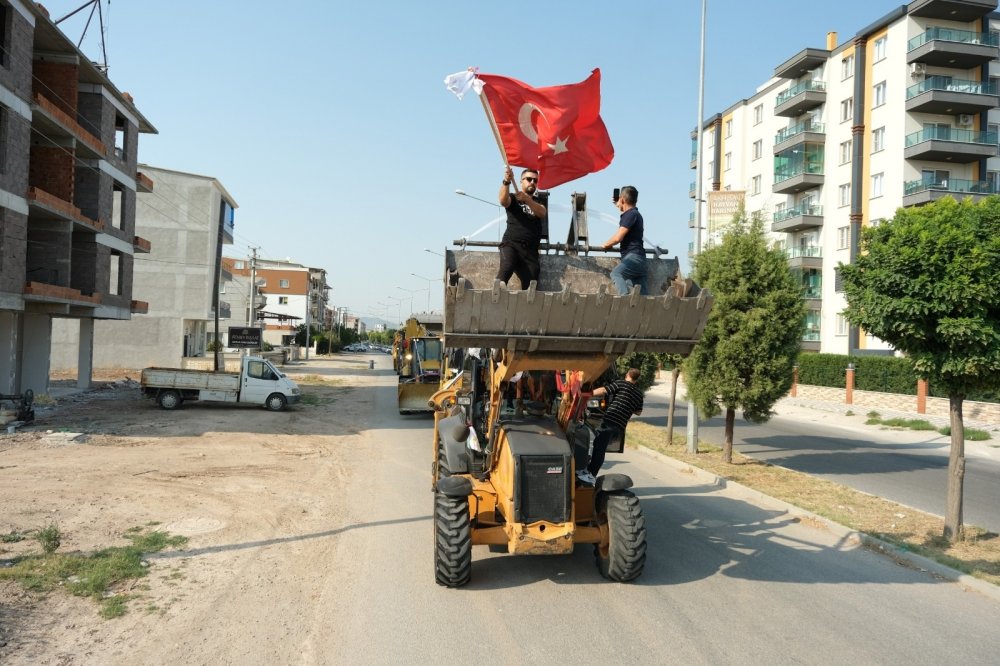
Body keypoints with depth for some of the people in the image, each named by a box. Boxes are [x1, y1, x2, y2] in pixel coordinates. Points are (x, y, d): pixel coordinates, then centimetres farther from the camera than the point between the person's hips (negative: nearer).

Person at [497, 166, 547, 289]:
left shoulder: (538, 202, 22)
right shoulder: (513, 198, 13)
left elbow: (542, 214, -2)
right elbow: (503, 200, -13)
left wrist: (527, 199, -21)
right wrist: (506, 182, -33)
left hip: (531, 250, 3)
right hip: (511, 244, -3)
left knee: (530, 286, -12)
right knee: (506, 268, -33)